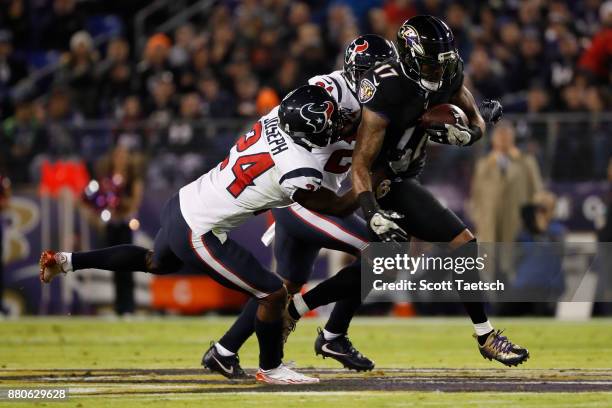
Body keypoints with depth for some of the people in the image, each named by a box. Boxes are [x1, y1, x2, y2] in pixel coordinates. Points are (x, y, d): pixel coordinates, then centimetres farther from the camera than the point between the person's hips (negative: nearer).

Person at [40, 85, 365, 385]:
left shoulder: (272, 120, -5)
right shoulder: (300, 170, -25)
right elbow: (338, 207, -8)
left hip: (182, 204, 8)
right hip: (198, 234, -8)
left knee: (155, 263, 38)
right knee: (273, 294, 2)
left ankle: (66, 261, 41)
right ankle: (270, 369, 22)